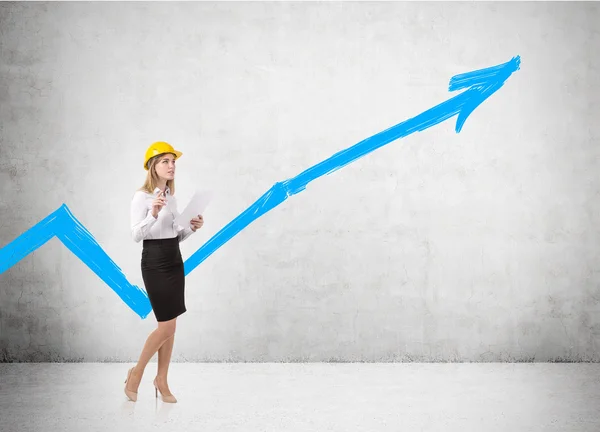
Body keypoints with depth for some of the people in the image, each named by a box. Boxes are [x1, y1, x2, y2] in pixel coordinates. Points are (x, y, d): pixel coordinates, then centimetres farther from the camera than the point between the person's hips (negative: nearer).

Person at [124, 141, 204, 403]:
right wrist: (153, 214, -31)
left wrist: (191, 228, -2)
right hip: (154, 262, -7)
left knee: (169, 326, 9)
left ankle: (162, 379, 20)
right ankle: (136, 372, 13)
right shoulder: (141, 196, -10)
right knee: (167, 326, -7)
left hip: (175, 260, 7)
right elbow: (136, 235, -17)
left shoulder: (171, 197, 11)